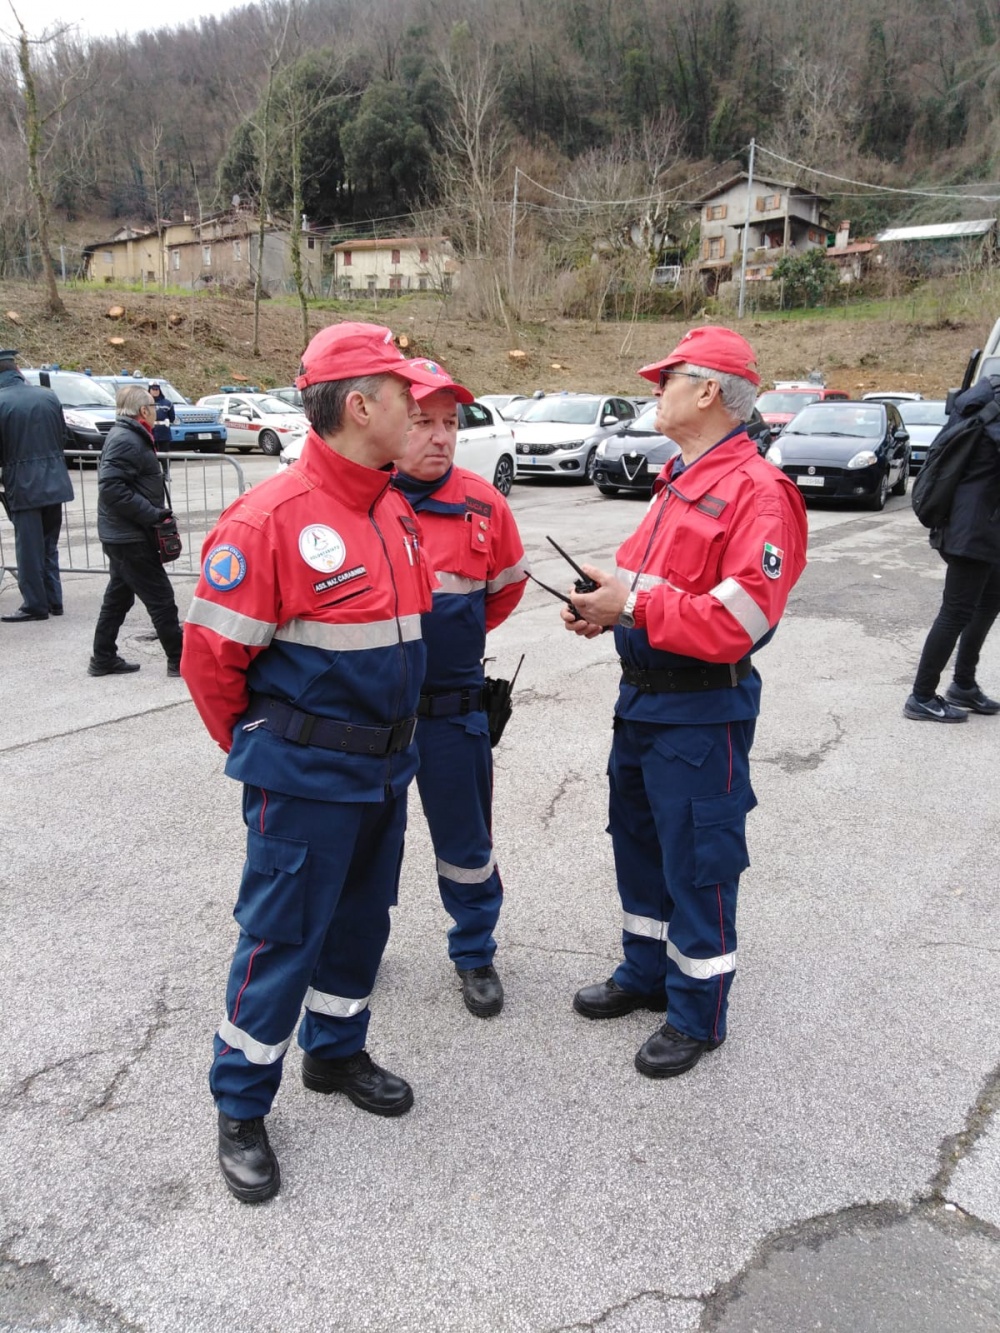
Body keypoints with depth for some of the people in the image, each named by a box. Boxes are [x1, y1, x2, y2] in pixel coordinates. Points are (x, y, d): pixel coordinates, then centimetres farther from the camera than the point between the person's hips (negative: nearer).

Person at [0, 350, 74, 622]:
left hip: (23, 484, -5)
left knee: (29, 547, 3)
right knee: (49, 545, 16)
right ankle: (54, 600, 20)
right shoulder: (47, 395, 3)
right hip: (54, 480, 5)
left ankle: (35, 604, 7)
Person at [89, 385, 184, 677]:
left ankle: (103, 659, 24)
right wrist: (152, 513, -25)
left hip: (122, 535, 11)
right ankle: (179, 660, 3)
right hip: (130, 537, -11)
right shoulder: (126, 441, -18)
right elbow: (111, 487, -27)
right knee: (160, 597, -4)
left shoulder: (130, 437, 14)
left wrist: (154, 512, 11)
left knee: (119, 596, 16)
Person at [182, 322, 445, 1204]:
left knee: (360, 921, 20)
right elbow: (210, 656, -15)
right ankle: (241, 1111, 25)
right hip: (305, 780, -7)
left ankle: (336, 1052, 43)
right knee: (280, 939, 5)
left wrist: (386, 732, 17)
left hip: (384, 766, 8)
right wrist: (264, 749, -1)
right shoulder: (271, 517, -20)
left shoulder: (395, 510, 6)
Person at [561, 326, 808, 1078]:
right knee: (638, 845, 21)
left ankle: (698, 1015, 24)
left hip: (701, 713, -9)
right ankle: (647, 974, 40)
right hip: (641, 698, 9)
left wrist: (633, 604, -22)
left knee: (698, 866, 5)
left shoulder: (758, 492, -19)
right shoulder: (678, 481, 11)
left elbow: (737, 622, -26)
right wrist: (607, 605, -3)